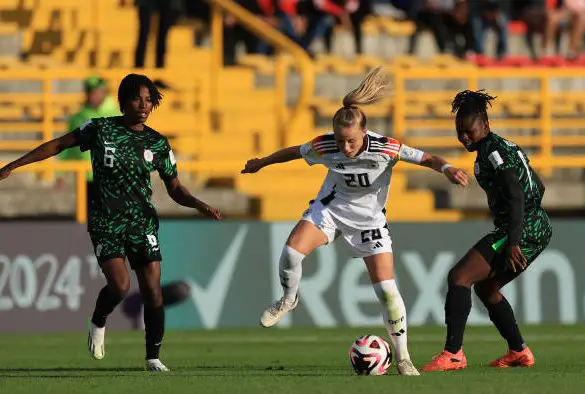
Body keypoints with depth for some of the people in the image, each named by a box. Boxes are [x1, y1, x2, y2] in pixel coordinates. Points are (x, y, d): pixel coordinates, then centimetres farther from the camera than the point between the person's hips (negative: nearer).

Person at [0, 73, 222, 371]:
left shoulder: (157, 143, 3)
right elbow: (59, 145, 4)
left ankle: (153, 357, 8)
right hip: (106, 222, -3)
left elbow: (175, 189, 9)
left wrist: (199, 205, -11)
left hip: (143, 222, 3)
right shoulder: (100, 129, -4)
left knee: (152, 291, -5)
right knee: (120, 285, -20)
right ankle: (98, 323, 13)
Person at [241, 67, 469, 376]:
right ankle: (288, 300, 9)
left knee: (386, 290, -8)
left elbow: (425, 158, -21)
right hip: (331, 208, 1)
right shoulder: (324, 147, -22)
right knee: (292, 251, -24)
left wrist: (446, 169, -43)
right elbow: (294, 152, -2)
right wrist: (261, 163, 13)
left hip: (369, 219, -1)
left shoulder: (386, 148, -28)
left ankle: (402, 357, 7)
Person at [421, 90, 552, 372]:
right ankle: (519, 352, 25)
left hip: (522, 230, -11)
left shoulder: (493, 150, -12)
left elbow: (516, 197, -21)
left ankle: (453, 354, -20)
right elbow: (537, 188, 24)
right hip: (538, 230, 11)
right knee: (485, 288, 25)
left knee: (459, 277, -14)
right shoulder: (504, 147, 18)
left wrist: (513, 242, -25)